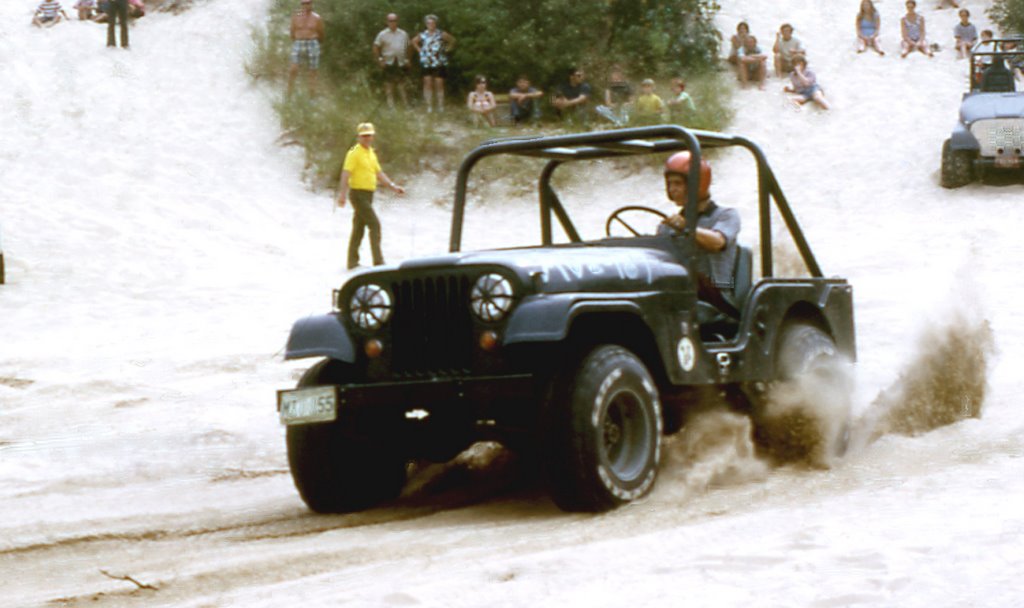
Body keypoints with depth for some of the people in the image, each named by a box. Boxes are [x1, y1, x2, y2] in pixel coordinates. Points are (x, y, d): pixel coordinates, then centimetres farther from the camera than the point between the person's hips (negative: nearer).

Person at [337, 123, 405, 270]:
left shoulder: (371, 153, 16)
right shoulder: (354, 153, -10)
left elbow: (379, 173, 21)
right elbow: (346, 174, -18)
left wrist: (393, 186, 12)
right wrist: (342, 193, -29)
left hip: (368, 196, 9)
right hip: (358, 194, -9)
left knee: (359, 228, 11)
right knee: (375, 224, -13)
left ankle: (352, 262, 16)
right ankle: (378, 261, -13)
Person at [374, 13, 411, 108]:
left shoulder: (403, 34, 10)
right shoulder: (382, 34, 1)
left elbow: (408, 47, 18)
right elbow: (375, 48, 3)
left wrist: (407, 59, 10)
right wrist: (380, 59, -4)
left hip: (401, 64, 2)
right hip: (388, 64, -2)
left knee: (402, 86, 4)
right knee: (389, 86, 0)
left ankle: (406, 105, 7)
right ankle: (391, 106, 3)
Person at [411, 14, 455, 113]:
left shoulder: (441, 34, -1)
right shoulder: (423, 35, 6)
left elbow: (452, 40, 11)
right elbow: (414, 41, 23)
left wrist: (447, 49, 3)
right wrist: (420, 50, 11)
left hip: (439, 63, -2)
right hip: (426, 63, 2)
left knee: (439, 84, -1)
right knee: (428, 84, -1)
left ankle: (440, 106, 4)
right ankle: (429, 106, 1)